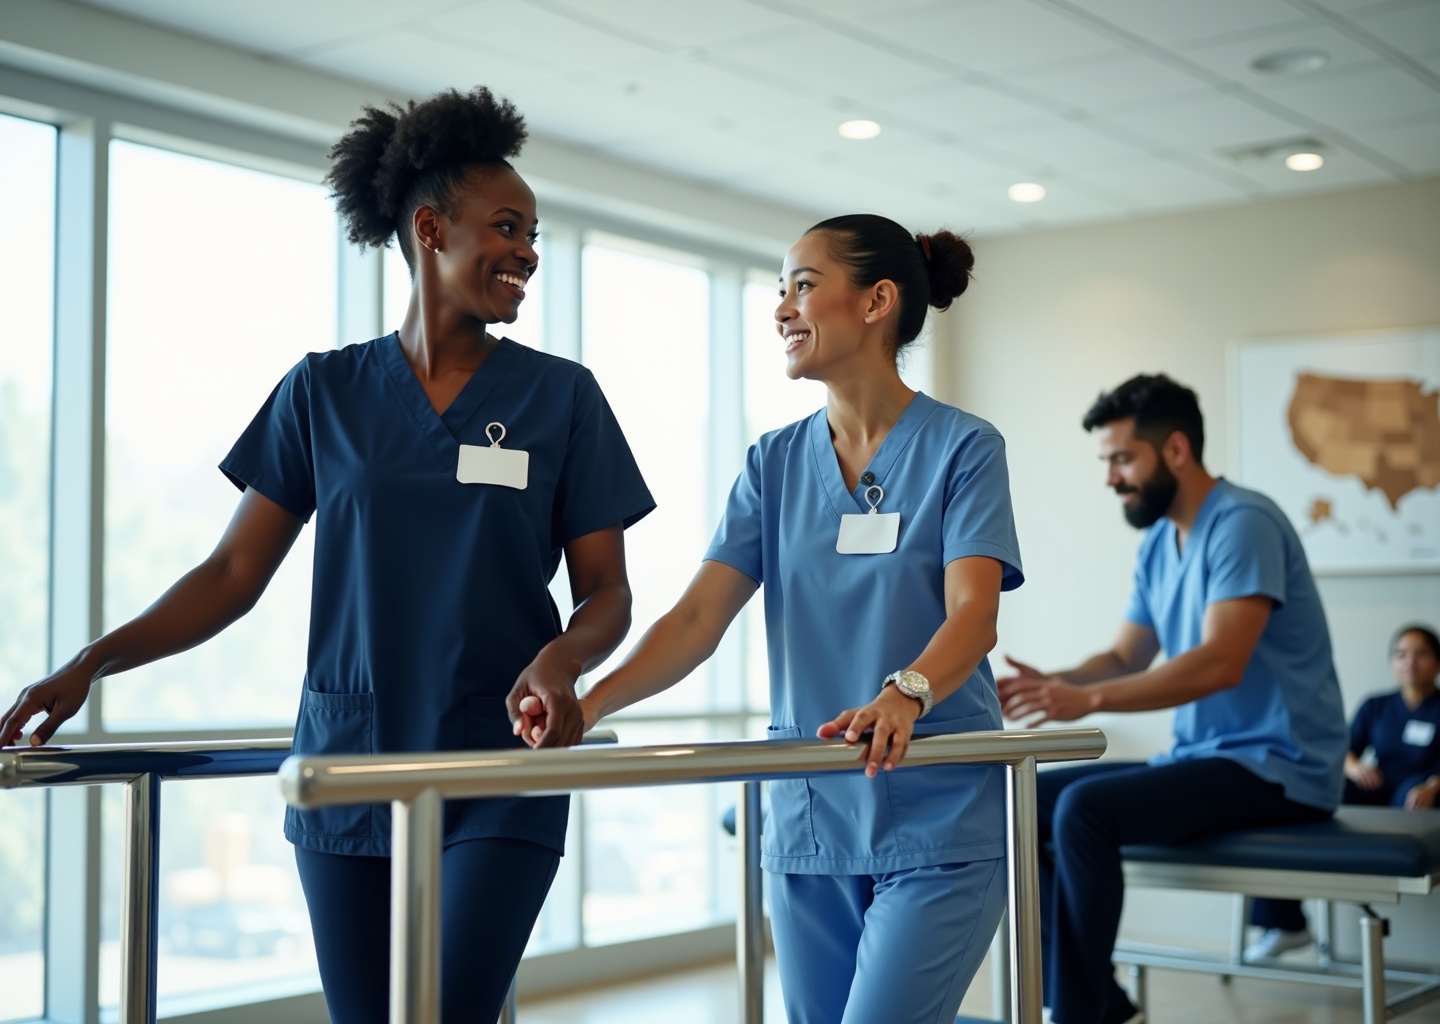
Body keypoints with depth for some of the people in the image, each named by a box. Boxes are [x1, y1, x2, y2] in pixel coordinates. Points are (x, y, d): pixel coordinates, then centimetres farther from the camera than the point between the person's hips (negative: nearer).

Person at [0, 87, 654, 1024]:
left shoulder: (561, 395, 3)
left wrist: (558, 660, -20)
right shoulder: (324, 392, 6)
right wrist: (92, 663, -8)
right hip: (346, 770, 2)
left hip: (499, 779, -1)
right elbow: (235, 573, 5)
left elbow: (606, 592, 3)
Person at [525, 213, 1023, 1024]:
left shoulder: (961, 447, -5)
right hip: (807, 818, 5)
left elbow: (973, 613, -18)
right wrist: (589, 702, -17)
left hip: (936, 820, -5)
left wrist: (903, 695, -38)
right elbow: (701, 614, -1)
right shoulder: (776, 462, 9)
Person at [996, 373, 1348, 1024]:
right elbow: (1125, 658, 14)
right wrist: (1051, 684, -8)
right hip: (1198, 758, 9)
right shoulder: (1157, 544, 12)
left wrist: (1088, 700, -33)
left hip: (1277, 768, -9)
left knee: (1084, 809, -28)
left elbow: (1221, 663, -27)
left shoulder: (1242, 524, -16)